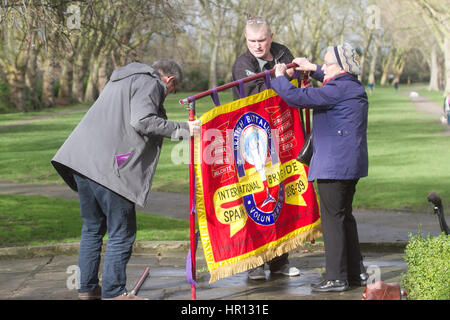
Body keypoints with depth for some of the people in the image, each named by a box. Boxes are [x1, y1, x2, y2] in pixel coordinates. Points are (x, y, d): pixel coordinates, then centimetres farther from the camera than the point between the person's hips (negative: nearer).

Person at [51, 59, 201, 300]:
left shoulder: (122, 79, 29)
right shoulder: (149, 83, -1)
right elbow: (142, 121, -15)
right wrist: (182, 129, -10)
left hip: (82, 160, 10)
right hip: (108, 166, -9)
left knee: (93, 227, 18)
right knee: (122, 232, -1)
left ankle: (87, 287, 24)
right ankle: (113, 292, 1)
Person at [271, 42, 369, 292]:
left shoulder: (337, 91, -17)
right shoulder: (354, 88, 13)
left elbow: (296, 97, -19)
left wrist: (279, 77, -2)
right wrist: (313, 69, 40)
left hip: (333, 165, -10)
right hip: (351, 164, 10)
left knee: (332, 218, -4)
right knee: (344, 216, 17)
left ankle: (336, 278, -1)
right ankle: (356, 272, 22)